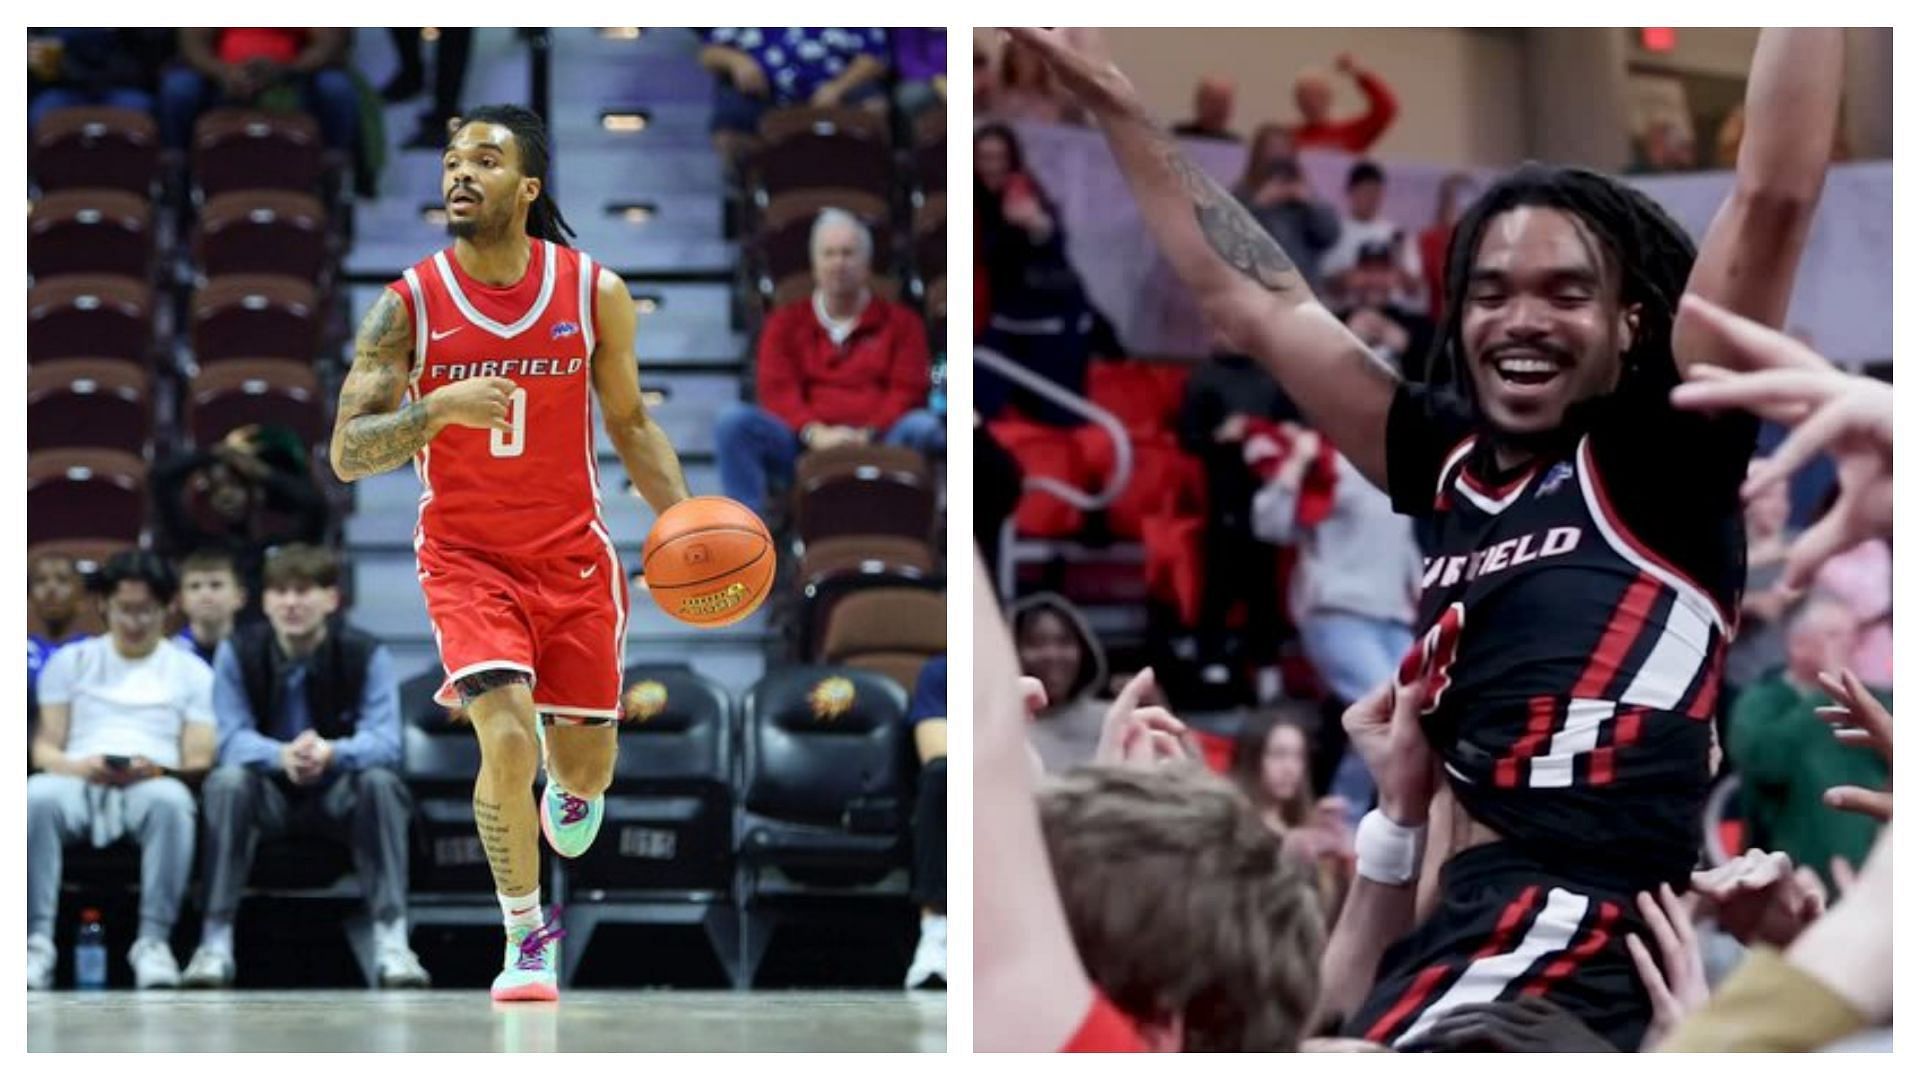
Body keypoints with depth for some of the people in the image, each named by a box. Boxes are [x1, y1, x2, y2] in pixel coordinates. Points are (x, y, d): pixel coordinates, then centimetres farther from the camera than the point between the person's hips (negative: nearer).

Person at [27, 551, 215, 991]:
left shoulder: (192, 673, 19)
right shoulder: (70, 662, 23)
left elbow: (200, 761, 9)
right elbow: (44, 747, 13)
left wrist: (158, 771, -14)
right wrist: (74, 766, -11)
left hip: (151, 787, -1)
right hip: (79, 784, 1)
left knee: (171, 801, -40)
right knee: (37, 797, -37)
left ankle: (153, 940, -35)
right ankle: (37, 941, -36)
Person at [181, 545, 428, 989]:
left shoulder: (366, 654, -12)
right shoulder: (238, 653, -10)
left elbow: (383, 740, -23)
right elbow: (233, 739, -19)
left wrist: (330, 753, -46)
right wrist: (282, 756, -42)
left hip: (338, 794, 0)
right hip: (269, 793, 0)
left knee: (380, 782, -32)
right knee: (226, 782, -31)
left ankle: (391, 940, -33)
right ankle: (215, 941, -30)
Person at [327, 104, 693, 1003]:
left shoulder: (595, 293, -6)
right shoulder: (407, 306, -11)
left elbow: (630, 423, 8)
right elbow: (348, 455, -12)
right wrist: (438, 409, -29)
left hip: (572, 554, 2)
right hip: (464, 552, -2)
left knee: (584, 764, 7)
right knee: (508, 740, -20)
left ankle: (569, 788, 48)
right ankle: (527, 938, 0)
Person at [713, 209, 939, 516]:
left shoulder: (900, 322, 17)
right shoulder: (786, 321, 19)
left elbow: (907, 390, 5)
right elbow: (777, 390, 5)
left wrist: (867, 434, -15)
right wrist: (815, 433, -16)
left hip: (875, 444, -1)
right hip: (804, 442, 1)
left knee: (924, 427, -33)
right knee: (733, 420, -25)